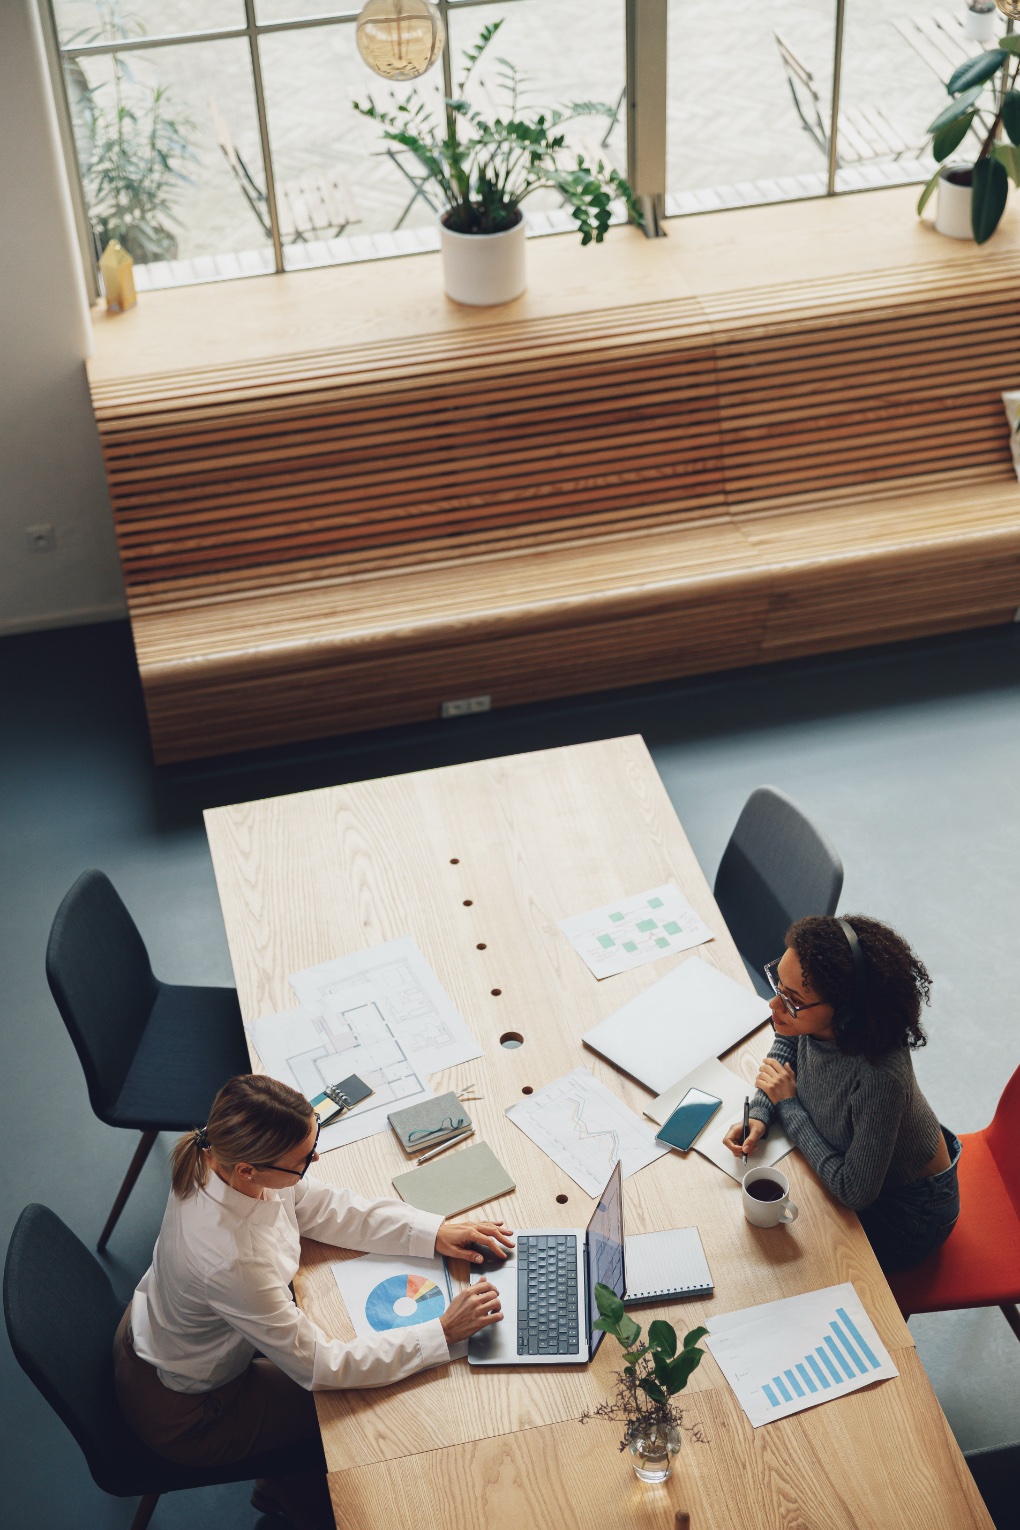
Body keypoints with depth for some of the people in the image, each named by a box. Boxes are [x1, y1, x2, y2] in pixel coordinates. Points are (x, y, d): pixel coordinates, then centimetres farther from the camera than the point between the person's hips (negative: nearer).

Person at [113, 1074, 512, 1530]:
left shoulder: (219, 1160, -22)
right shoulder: (232, 1259, -43)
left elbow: (322, 1208, -4)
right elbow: (320, 1368, -30)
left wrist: (434, 1231, -11)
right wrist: (444, 1333, -26)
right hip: (182, 1414, -6)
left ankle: (284, 1487, 39)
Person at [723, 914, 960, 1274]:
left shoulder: (881, 1076, -43)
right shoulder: (813, 1022, -24)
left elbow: (855, 1193, -31)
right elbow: (786, 1044, 3)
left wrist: (788, 1104, -24)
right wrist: (759, 1115, -14)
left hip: (908, 1209, -6)